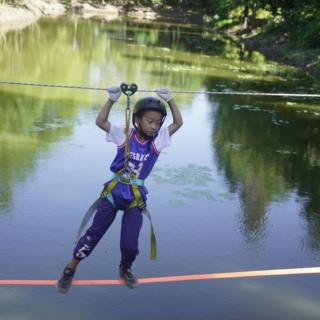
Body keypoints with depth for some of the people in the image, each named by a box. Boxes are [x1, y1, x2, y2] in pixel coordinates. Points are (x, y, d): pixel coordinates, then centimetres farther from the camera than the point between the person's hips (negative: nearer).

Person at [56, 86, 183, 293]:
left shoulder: (158, 140, -3)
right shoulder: (124, 135, -8)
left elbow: (178, 123, -5)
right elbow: (100, 121, -15)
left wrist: (170, 100, -13)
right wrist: (112, 100, -25)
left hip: (136, 198, 1)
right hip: (114, 192, -1)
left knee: (130, 243, -1)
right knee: (93, 234, 5)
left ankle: (125, 270, 33)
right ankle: (70, 270, 23)